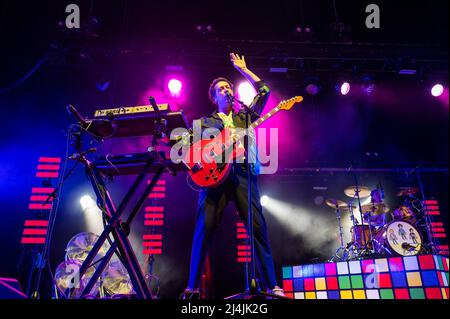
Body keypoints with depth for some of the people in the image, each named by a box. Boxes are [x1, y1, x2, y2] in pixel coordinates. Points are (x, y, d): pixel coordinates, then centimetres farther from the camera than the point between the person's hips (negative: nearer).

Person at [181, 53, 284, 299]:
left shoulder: (245, 117, 27)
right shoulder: (205, 121, 23)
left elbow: (264, 91, 23)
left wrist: (242, 69, 29)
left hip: (243, 173, 1)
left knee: (258, 227, -8)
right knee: (204, 229, -10)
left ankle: (271, 285, -4)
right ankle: (193, 287, -3)